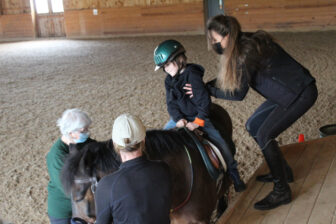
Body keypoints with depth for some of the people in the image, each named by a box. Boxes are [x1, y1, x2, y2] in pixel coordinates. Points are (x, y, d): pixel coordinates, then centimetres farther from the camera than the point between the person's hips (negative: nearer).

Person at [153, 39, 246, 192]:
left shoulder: (192, 75, -20)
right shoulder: (169, 80, 1)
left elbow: (204, 101, -22)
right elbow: (171, 103, -2)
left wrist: (198, 122, -24)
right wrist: (178, 119, -18)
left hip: (199, 116, -6)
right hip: (180, 117, 6)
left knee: (219, 142, -14)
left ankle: (235, 176, 0)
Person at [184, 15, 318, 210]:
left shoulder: (248, 51, -26)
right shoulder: (245, 44, 1)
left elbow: (239, 93, -19)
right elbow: (229, 76, 11)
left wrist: (206, 90, -13)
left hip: (301, 94, -10)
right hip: (287, 92, 10)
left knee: (264, 136, -14)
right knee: (253, 126, 13)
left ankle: (282, 192, -2)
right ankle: (283, 171, 27)